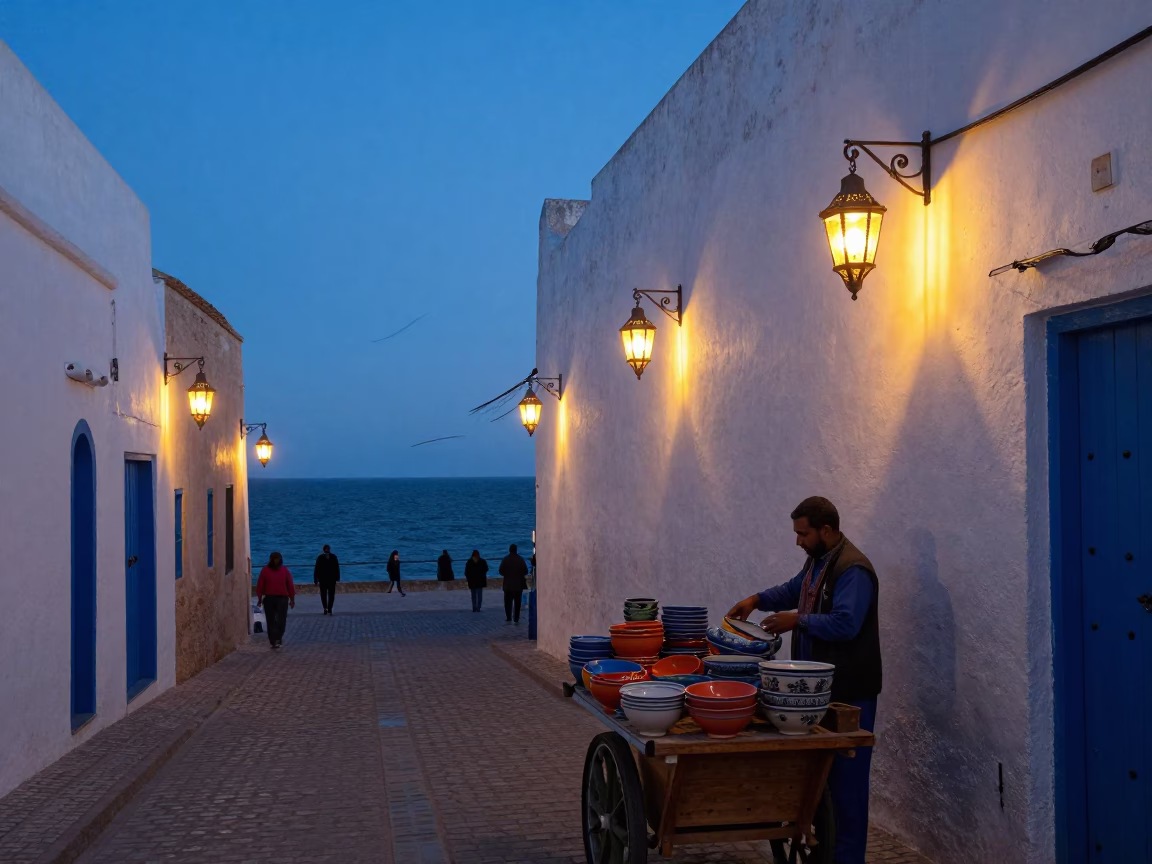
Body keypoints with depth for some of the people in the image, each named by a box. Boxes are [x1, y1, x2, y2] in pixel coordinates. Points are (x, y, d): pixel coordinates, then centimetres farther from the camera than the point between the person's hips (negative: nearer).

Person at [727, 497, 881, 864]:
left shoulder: (853, 570, -21)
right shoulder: (817, 560, 11)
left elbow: (845, 624, -29)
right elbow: (794, 589, 28)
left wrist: (797, 621, -21)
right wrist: (757, 599, 12)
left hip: (847, 692, -10)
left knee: (845, 777, -2)